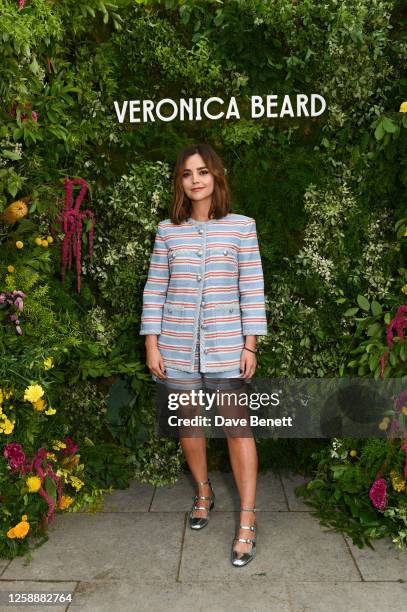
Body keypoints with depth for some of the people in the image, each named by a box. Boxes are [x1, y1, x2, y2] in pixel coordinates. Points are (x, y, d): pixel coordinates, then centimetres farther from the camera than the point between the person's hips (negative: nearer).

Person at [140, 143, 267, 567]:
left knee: (237, 428, -1)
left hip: (226, 347, -2)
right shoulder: (167, 231, 3)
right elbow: (154, 290, 4)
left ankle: (247, 523, 12)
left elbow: (252, 289, -1)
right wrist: (151, 345, 0)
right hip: (178, 347, 2)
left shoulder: (241, 226, -1)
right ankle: (204, 493, 39)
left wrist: (250, 345, -4)